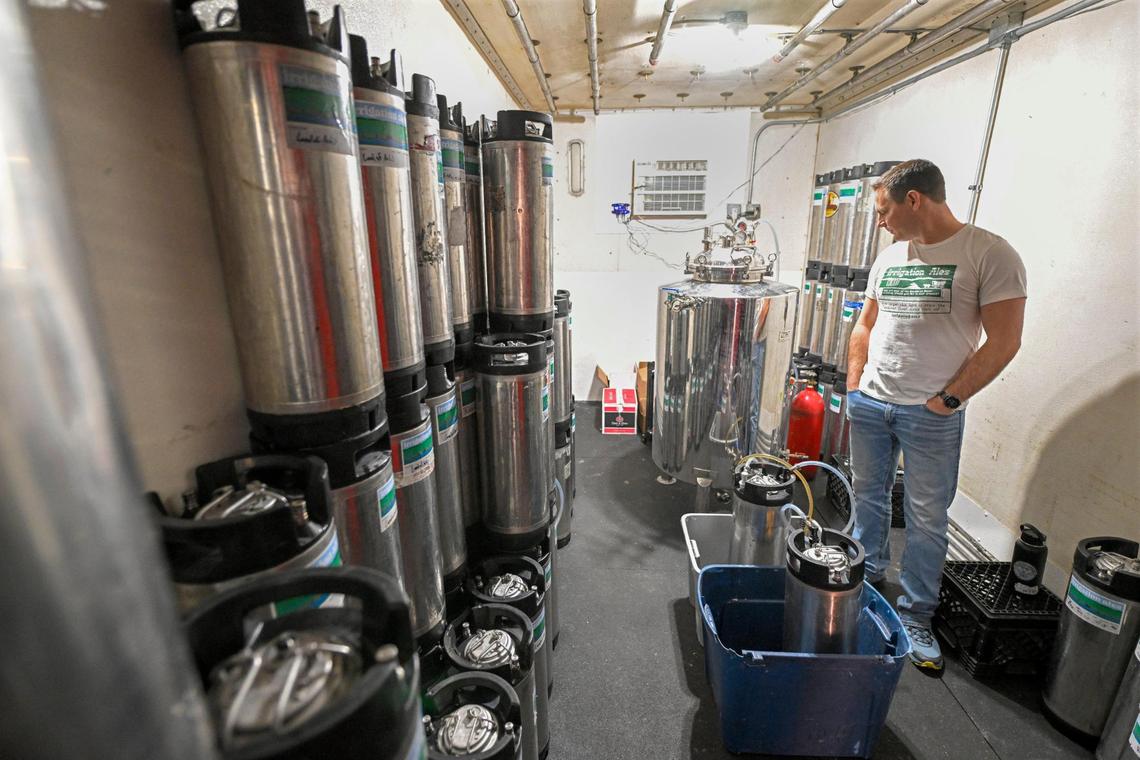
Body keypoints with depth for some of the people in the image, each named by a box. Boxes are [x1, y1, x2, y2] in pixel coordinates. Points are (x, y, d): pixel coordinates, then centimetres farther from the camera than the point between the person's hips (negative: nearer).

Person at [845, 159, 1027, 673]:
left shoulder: (990, 254, -9)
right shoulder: (888, 258, 8)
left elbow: (1003, 341, -12)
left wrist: (947, 399, -13)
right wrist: (853, 386, 8)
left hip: (932, 416, -5)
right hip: (869, 404, 5)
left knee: (926, 518, 6)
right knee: (868, 497, 16)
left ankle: (916, 616, 22)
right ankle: (867, 579, 37)